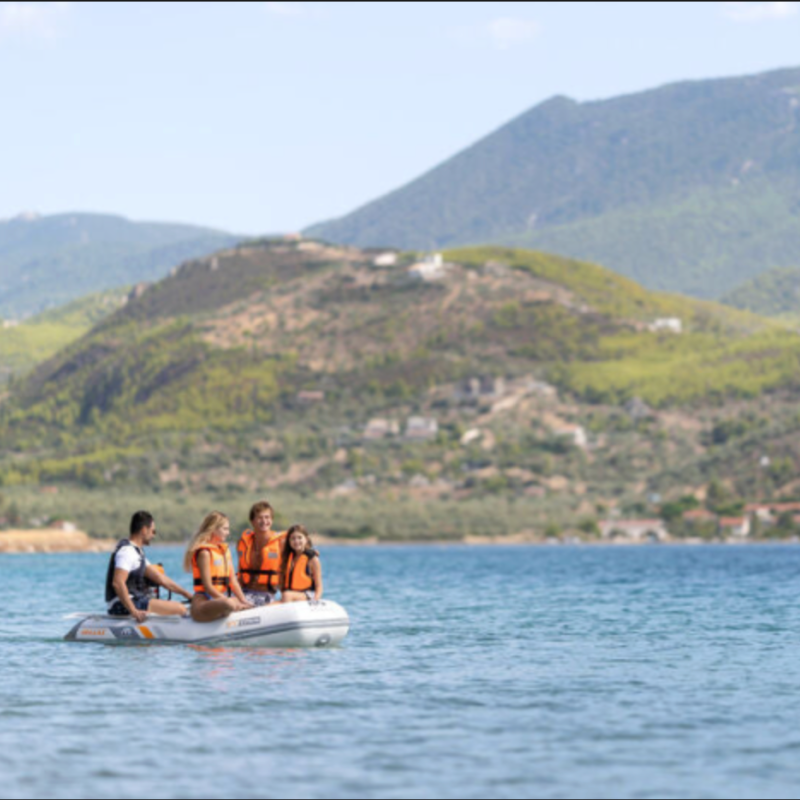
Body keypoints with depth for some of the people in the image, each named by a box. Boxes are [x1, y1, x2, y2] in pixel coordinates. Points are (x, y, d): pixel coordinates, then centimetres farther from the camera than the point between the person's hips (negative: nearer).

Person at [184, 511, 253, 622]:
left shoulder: (225, 550, 18)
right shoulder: (204, 553, -9)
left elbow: (233, 581, 14)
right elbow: (208, 587, -14)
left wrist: (243, 601, 3)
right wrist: (228, 601, -19)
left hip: (222, 598, 9)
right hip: (204, 601, -9)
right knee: (229, 604, -39)